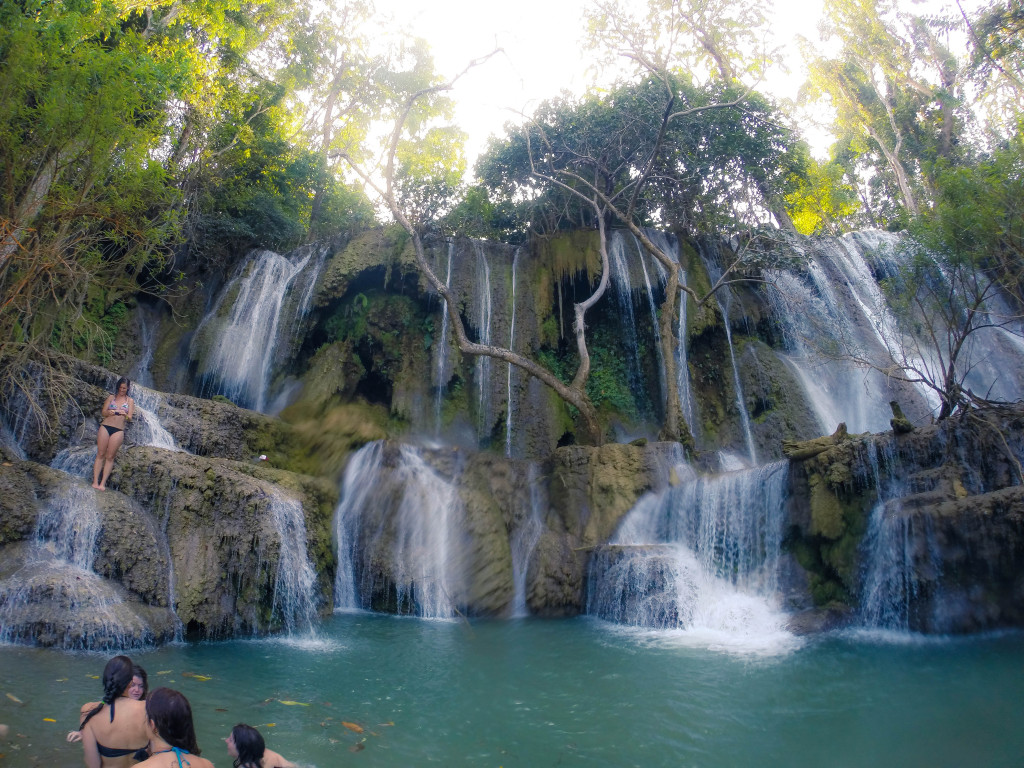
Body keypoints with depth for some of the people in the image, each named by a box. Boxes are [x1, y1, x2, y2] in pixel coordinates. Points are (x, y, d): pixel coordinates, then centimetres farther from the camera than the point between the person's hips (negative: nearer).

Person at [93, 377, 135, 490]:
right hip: (105, 426, 1)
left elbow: (130, 418, 2)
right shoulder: (111, 398, 12)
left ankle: (102, 483, -2)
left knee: (110, 457, -3)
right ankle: (95, 482, -2)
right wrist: (109, 412, -14)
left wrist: (125, 414, -20)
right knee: (100, 455, -2)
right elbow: (103, 412, 8)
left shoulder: (130, 401, 9)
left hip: (118, 430, -1)